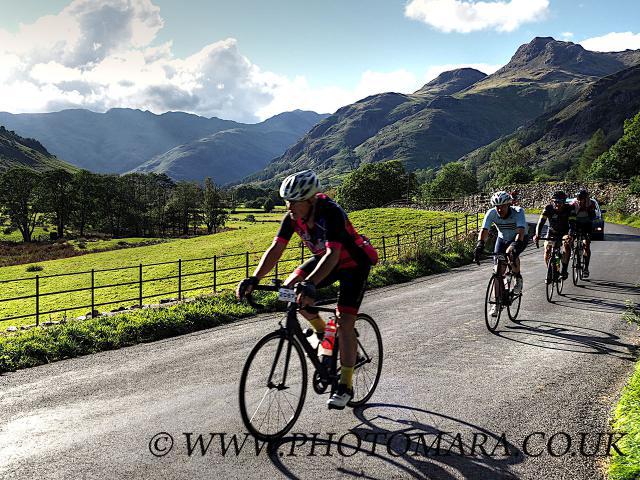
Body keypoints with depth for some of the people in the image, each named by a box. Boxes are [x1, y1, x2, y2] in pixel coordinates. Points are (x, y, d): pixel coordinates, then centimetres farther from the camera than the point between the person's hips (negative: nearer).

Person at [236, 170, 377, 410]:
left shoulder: (331, 213, -36)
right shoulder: (292, 217, -17)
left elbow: (333, 254, -46)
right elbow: (276, 249, -19)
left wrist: (310, 284, -60)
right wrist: (254, 279, -33)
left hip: (354, 263, -7)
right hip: (324, 258, 7)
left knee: (344, 323, -14)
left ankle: (345, 386, -2)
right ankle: (321, 331, 14)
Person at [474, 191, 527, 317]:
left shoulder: (518, 212, -32)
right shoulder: (491, 213, -24)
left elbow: (520, 231, -45)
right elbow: (484, 230, -34)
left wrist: (516, 244, -63)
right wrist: (480, 243, -53)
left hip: (519, 240, -3)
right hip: (502, 239, 3)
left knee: (510, 253, -37)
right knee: (499, 270, -8)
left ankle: (518, 278, -8)